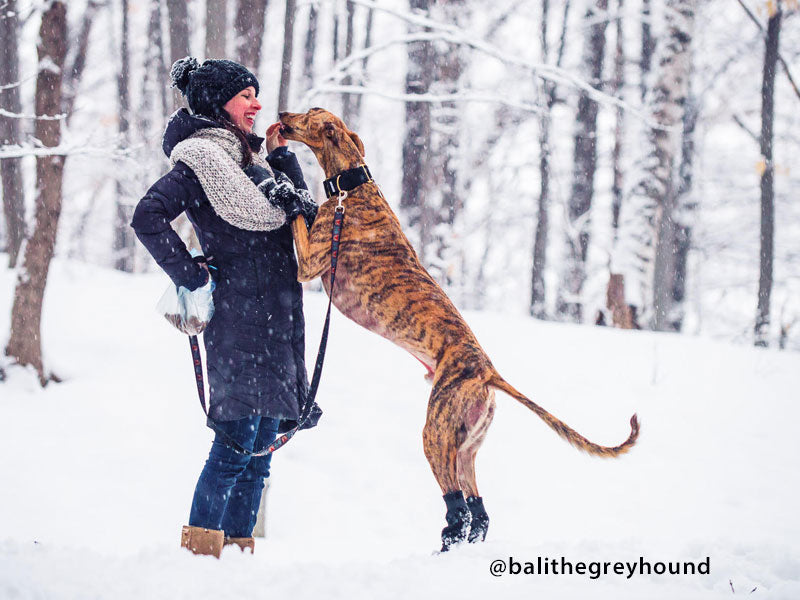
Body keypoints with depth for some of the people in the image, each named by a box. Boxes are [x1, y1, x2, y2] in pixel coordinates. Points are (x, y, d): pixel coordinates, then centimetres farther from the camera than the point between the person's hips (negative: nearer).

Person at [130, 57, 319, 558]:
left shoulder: (246, 155, 21)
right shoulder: (199, 159, -8)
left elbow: (299, 208, 23)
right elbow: (148, 218, -20)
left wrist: (281, 155, 15)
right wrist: (191, 275, -14)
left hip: (274, 318, 9)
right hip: (237, 314, -9)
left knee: (262, 441, 9)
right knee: (237, 440, -12)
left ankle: (238, 546, 12)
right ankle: (200, 545, -9)